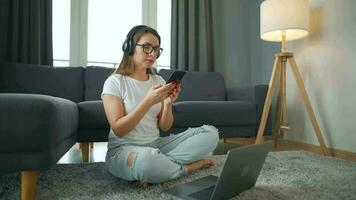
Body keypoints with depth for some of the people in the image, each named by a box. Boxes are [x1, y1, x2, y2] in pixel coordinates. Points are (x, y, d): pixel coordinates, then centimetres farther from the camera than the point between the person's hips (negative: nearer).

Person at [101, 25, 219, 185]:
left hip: (156, 144, 5)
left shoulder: (158, 81, 7)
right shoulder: (114, 82, -7)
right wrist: (148, 101, -25)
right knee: (147, 159, -42)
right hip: (123, 149, -5)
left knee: (211, 133, -9)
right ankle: (188, 166, -10)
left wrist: (168, 104, -15)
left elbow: (165, 127, 5)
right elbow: (118, 130, -16)